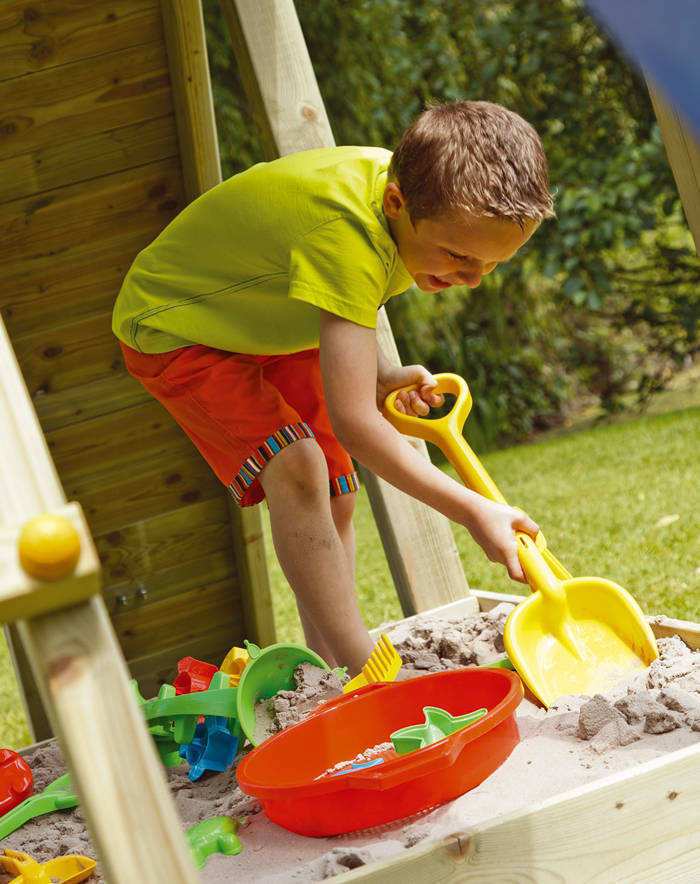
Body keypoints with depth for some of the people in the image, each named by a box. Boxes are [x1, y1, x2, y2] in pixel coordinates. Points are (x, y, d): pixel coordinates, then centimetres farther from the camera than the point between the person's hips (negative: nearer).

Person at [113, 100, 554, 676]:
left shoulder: (417, 190, -14)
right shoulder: (350, 235, -41)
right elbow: (353, 421, -45)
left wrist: (379, 374, -9)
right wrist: (472, 511, -43)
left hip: (268, 321, 9)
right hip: (177, 330, -9)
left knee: (335, 498, 5)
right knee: (296, 467, -28)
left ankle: (332, 669, 13)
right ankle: (361, 666, -25)